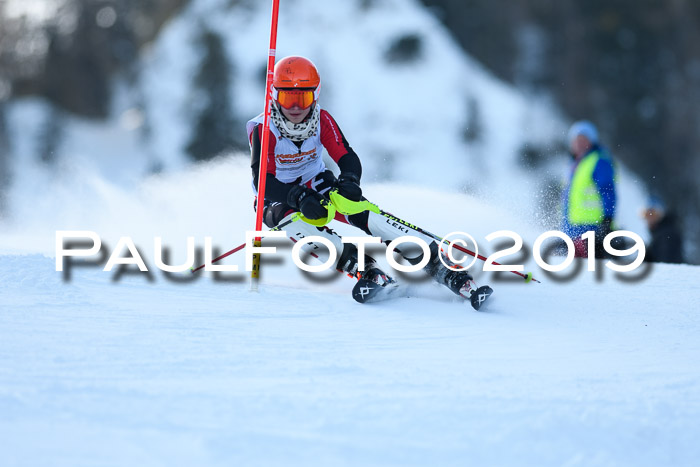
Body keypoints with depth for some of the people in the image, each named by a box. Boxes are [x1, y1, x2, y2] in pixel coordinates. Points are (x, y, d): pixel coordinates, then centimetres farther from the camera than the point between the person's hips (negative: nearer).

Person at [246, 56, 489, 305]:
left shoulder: (321, 120, -13)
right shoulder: (263, 130, -22)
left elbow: (347, 158, -17)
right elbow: (262, 181, -31)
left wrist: (349, 181, -42)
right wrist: (299, 198, -48)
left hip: (316, 185, 2)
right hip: (278, 198, -2)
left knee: (361, 212, -24)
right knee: (295, 222, -38)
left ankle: (438, 265, -30)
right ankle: (360, 267, -44)